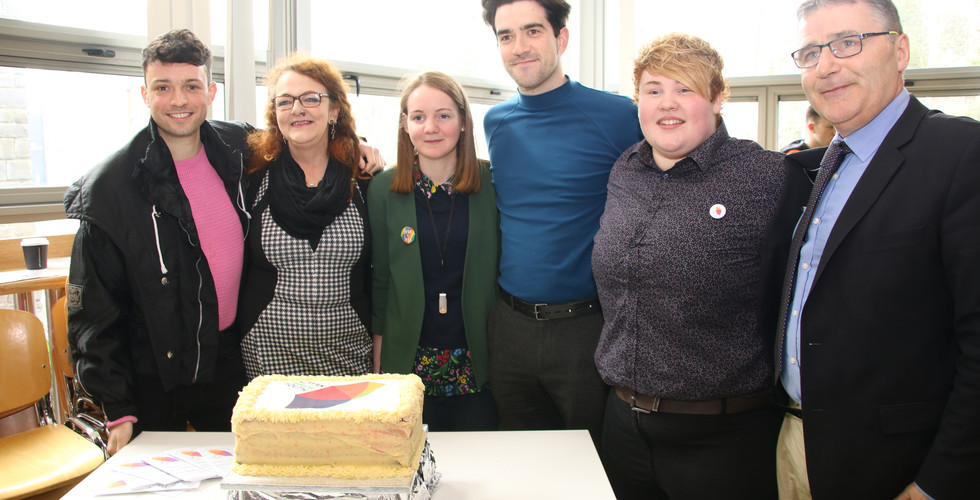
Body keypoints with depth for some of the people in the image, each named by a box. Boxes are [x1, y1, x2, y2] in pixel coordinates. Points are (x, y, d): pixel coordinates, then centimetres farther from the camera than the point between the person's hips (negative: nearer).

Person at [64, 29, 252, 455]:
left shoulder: (240, 149, -2)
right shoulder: (110, 184, -11)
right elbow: (93, 311, -8)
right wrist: (118, 408, -11)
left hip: (231, 368, 3)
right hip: (155, 383, -3)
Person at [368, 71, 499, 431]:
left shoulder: (490, 183, -2)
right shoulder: (384, 189, 0)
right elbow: (379, 280, 3)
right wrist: (378, 360, 3)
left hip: (479, 363, 0)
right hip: (409, 364, 0)